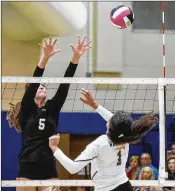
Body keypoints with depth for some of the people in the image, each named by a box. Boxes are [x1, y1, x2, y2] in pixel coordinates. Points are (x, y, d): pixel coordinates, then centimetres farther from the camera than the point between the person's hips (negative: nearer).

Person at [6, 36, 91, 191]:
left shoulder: (52, 109, 11)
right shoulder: (27, 109, 2)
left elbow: (64, 85, 2)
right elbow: (33, 83, -12)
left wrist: (76, 57, -9)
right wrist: (45, 57, -25)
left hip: (48, 168, 3)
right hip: (27, 168, -3)